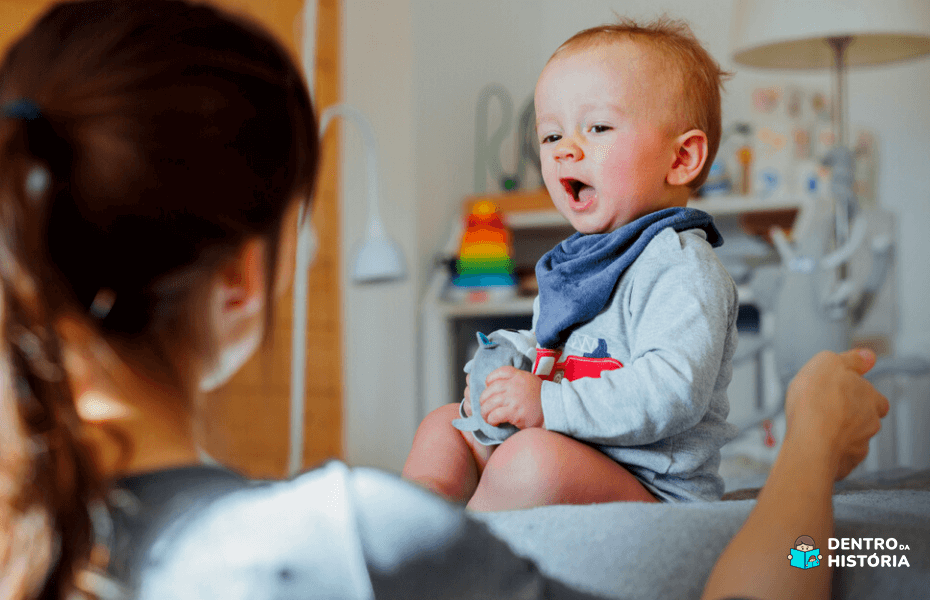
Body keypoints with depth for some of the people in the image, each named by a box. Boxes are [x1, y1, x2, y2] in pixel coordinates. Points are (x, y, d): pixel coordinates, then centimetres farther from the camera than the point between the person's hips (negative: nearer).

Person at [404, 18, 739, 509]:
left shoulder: (681, 267, -16)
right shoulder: (574, 263, 15)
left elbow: (673, 392, -30)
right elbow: (540, 351, 30)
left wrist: (548, 406, -29)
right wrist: (497, 383, 7)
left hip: (651, 488, -10)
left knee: (535, 459, -35)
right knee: (442, 426, 15)